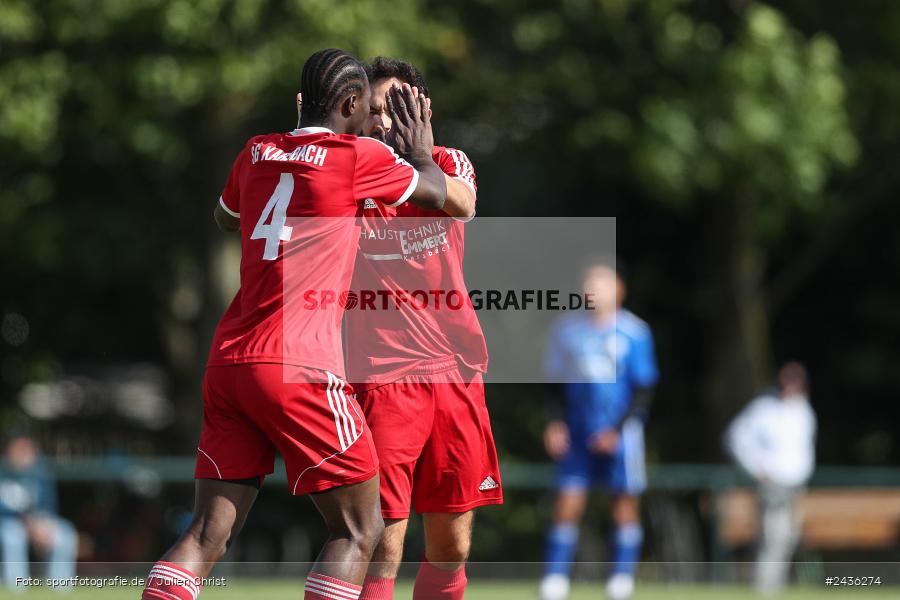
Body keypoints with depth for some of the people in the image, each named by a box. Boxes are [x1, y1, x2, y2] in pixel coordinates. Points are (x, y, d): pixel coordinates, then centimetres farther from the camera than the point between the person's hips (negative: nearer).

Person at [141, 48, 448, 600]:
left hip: (229, 360, 7)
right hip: (300, 367, -7)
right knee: (359, 530, 2)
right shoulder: (360, 157, -3)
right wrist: (421, 146, 33)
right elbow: (436, 194, 15)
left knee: (210, 534, 5)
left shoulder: (257, 153, 14)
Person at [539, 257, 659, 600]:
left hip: (620, 436, -2)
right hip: (578, 434, 2)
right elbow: (556, 384, 13)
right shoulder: (567, 331, 5)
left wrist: (618, 429, -14)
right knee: (567, 505, -5)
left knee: (625, 506, 1)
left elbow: (643, 391, -3)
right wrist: (554, 424, -2)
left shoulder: (633, 333, -4)